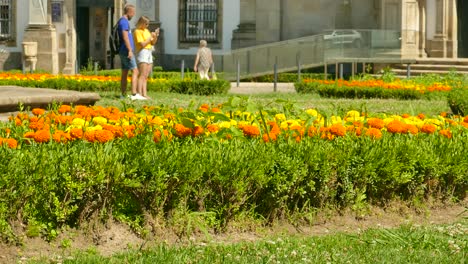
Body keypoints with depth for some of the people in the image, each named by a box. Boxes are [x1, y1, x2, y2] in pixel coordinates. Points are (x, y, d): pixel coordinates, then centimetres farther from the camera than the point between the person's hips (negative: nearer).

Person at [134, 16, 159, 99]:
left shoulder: (146, 31, 19)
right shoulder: (138, 31, -6)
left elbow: (153, 43, 18)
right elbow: (142, 44, -15)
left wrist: (155, 36, 1)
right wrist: (151, 37, -11)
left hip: (149, 53, 8)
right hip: (142, 53, -8)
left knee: (146, 76, 3)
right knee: (142, 75, -14)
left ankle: (144, 94, 0)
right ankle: (139, 94, -18)